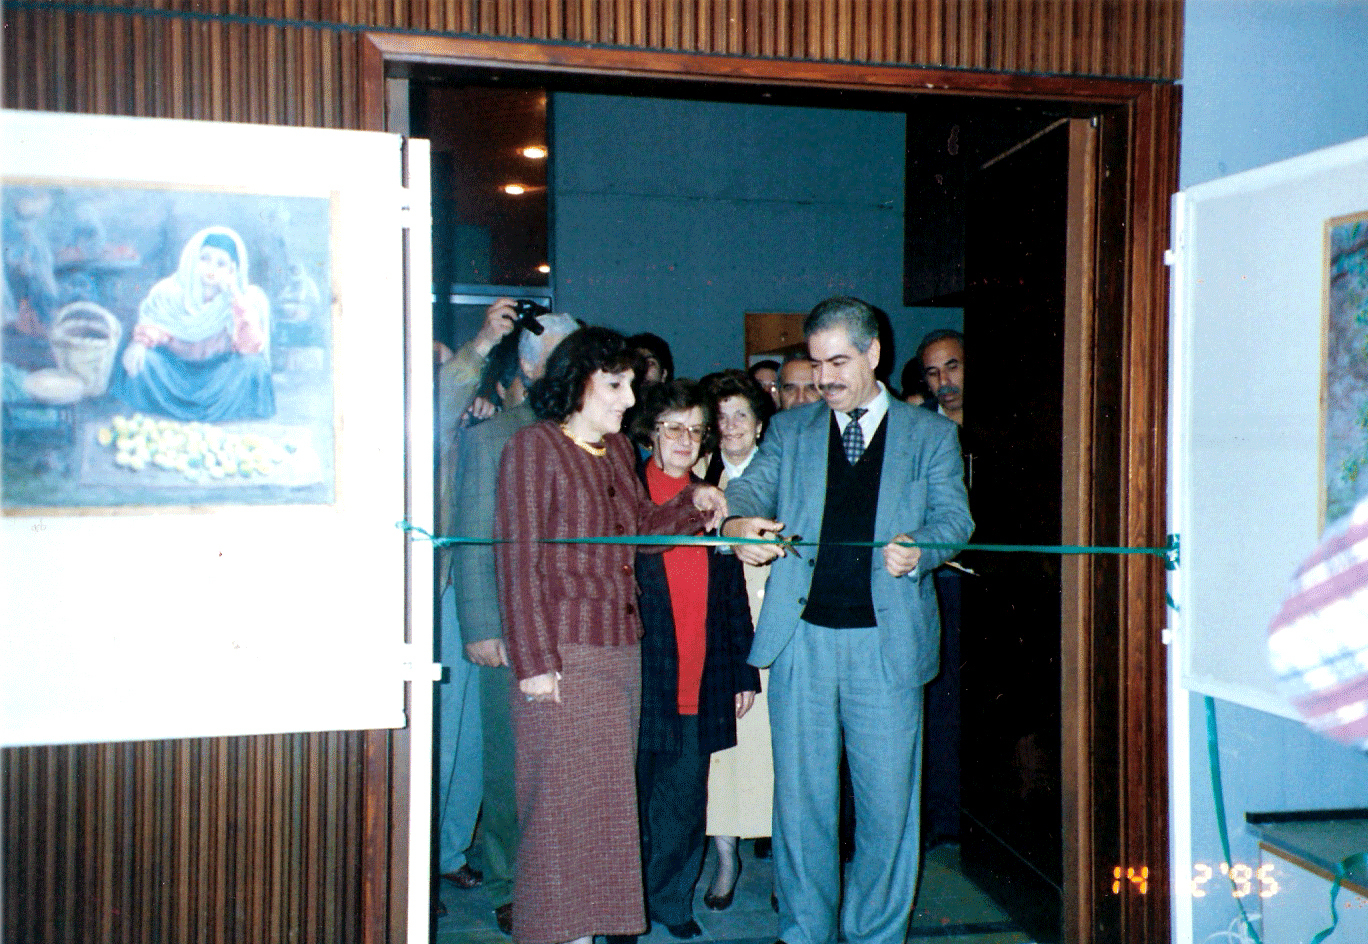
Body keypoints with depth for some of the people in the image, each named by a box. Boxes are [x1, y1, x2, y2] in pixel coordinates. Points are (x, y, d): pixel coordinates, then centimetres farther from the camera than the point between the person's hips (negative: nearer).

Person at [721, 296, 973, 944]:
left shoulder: (930, 435, 10)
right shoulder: (789, 431, 14)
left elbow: (953, 515, 3)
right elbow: (749, 486, 3)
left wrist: (918, 547, -20)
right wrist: (741, 522, -21)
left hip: (887, 642, -1)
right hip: (802, 638, 1)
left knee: (887, 799, 5)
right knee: (800, 798, 7)